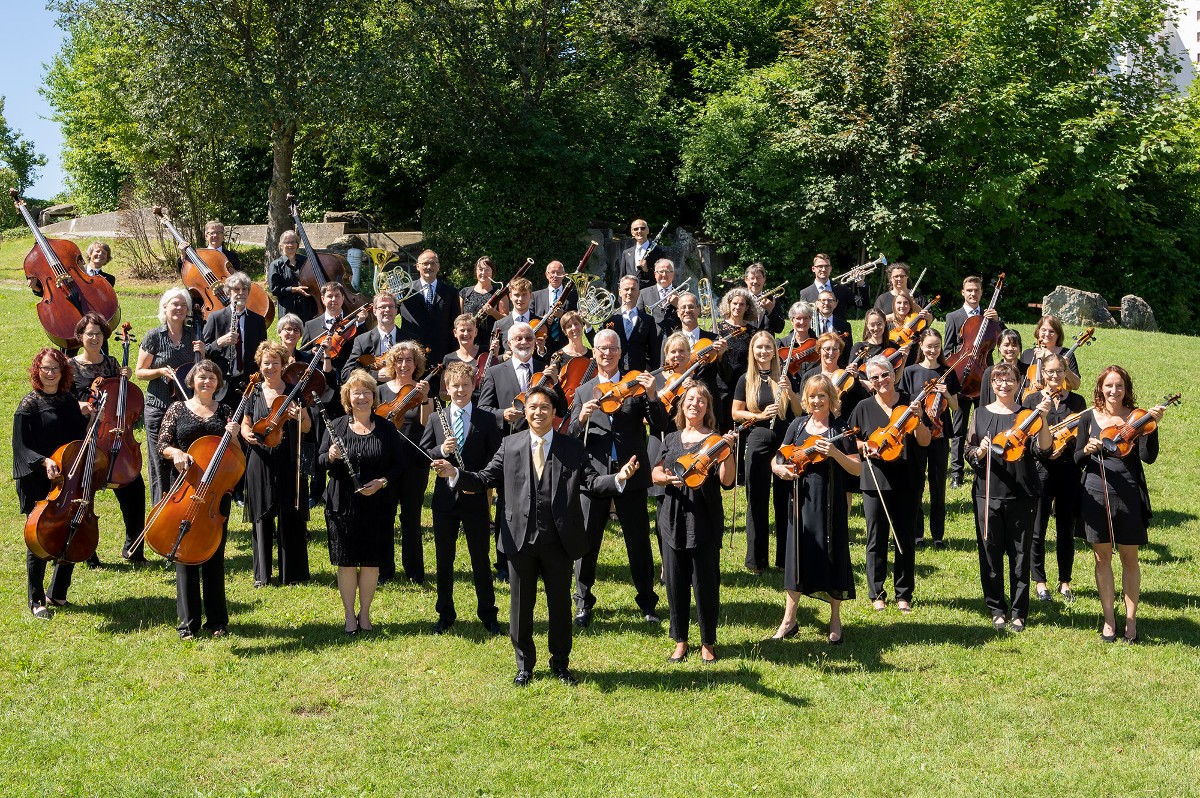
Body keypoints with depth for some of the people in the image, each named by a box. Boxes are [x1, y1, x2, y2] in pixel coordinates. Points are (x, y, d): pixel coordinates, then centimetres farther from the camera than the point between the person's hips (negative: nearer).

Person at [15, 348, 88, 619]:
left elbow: (80, 437, 17)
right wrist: (43, 462, -26)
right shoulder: (30, 404, -7)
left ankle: (57, 594, 24)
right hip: (37, 483, -5)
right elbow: (21, 447, -10)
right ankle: (36, 600, 13)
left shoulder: (70, 401, 10)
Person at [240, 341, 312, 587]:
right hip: (261, 461, 2)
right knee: (261, 517, 5)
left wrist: (299, 417, -19)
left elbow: (307, 429, 3)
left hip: (288, 461, -1)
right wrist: (247, 435, -10)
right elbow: (245, 424, 12)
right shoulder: (254, 393, 7)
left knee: (290, 516, 2)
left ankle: (292, 573, 12)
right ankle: (262, 574, 14)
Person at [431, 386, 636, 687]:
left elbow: (591, 483, -8)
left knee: (560, 604, 11)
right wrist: (455, 474, -13)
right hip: (521, 538, 1)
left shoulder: (572, 448, 1)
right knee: (521, 604, 10)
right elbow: (485, 479, 2)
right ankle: (524, 665, 26)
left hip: (559, 540, 0)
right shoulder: (510, 445, 3)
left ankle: (560, 663, 29)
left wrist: (618, 479, -26)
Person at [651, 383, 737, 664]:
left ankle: (708, 642, 15)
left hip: (705, 521, -3)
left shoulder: (715, 440, -1)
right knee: (675, 582, 7)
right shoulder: (671, 440, 12)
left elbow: (727, 481, -10)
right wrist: (667, 478, -12)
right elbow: (655, 474, 9)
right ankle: (680, 641, 20)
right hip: (673, 518, 3)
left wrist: (728, 450, -22)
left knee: (705, 582, 1)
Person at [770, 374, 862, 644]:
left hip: (830, 503, -3)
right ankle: (789, 620, 15)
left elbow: (857, 469, -7)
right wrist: (779, 468, -12)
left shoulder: (840, 430, -3)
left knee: (833, 557, 3)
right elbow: (776, 459, 10)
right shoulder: (797, 425, 7)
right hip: (801, 500, 3)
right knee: (797, 556, 7)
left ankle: (835, 621, 18)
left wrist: (835, 453, -22)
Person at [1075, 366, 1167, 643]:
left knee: (1129, 558, 7)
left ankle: (1131, 620, 18)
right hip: (1096, 495, 1)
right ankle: (1109, 619, 19)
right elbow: (1077, 460, 2)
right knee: (1102, 557, 8)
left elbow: (1149, 456, -12)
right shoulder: (1089, 418, 3)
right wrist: (1086, 450, -19)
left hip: (1129, 496, -1)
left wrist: (1152, 425, -23)